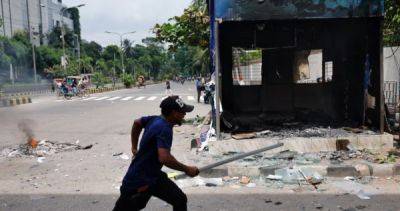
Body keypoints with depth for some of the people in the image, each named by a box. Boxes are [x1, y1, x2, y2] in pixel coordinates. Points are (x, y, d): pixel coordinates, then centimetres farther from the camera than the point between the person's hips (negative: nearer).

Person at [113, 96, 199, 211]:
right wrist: (187, 169, -24)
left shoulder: (155, 120, 3)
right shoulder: (164, 128, -25)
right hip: (139, 181, -9)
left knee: (180, 200, 7)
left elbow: (137, 123, 22)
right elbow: (164, 158, -37)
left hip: (154, 176, 9)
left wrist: (134, 147, 26)